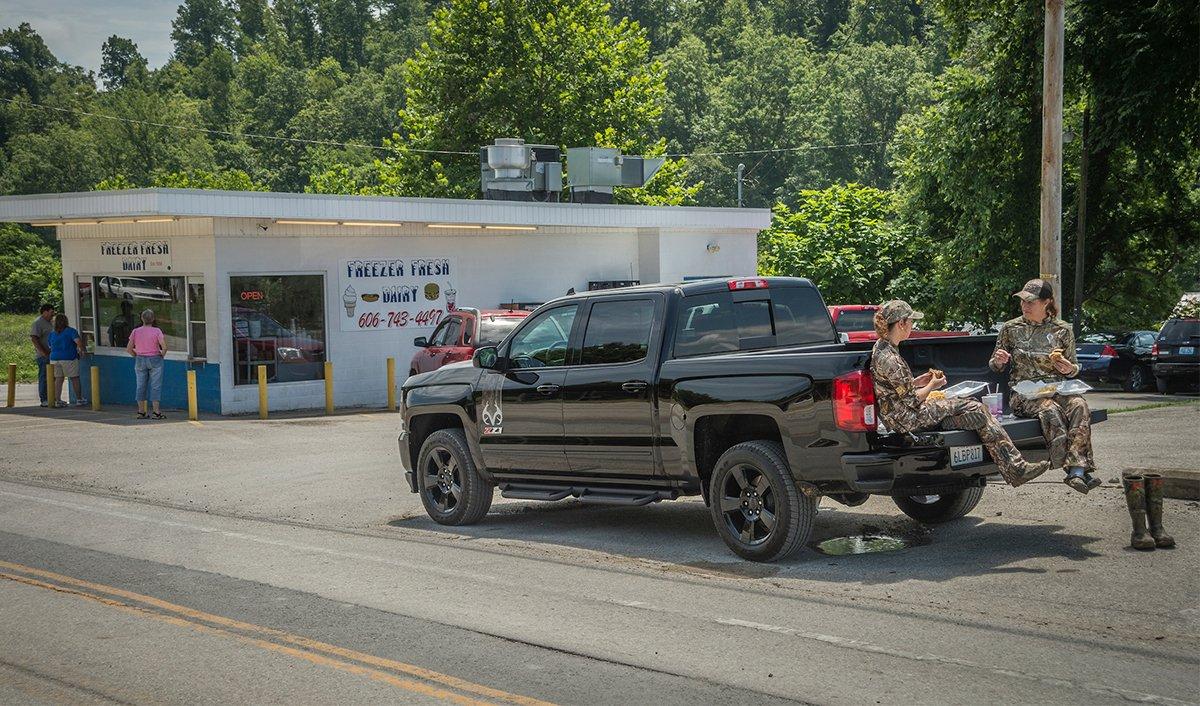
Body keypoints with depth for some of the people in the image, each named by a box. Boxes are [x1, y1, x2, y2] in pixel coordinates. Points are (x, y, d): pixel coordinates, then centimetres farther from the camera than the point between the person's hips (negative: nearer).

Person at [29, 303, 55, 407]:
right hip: (43, 356, -9)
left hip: (51, 355, 10)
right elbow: (34, 338, -19)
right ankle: (44, 400, -7)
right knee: (44, 377, -8)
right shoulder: (38, 323, -11)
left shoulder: (49, 322, 19)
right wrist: (43, 352, -22)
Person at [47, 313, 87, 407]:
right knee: (75, 379, 6)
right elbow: (78, 341, -18)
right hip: (69, 358, -5)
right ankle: (79, 399, 11)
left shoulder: (52, 334, 11)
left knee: (58, 379, 7)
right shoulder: (71, 331, -6)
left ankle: (58, 400, 4)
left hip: (54, 358, 5)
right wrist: (81, 350, -2)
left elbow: (50, 347, 21)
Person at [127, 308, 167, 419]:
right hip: (155, 360, -3)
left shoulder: (136, 331, -1)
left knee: (141, 386, 11)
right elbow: (164, 347, -17)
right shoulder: (157, 331, -10)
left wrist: (137, 356, 12)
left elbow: (129, 348, 0)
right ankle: (156, 412, -2)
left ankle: (141, 412, 14)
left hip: (140, 360, 3)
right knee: (155, 386, 0)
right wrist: (162, 354, 1)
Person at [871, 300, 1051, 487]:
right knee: (976, 411, -10)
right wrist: (931, 386, -3)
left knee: (974, 407, 9)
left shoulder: (882, 347, 7)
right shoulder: (888, 359, -24)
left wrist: (919, 381, 10)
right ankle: (1015, 469, -5)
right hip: (910, 419, -10)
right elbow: (911, 401, -19)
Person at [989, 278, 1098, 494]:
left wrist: (1068, 368, -7)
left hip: (1058, 389, 2)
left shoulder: (1062, 330, 10)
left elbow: (1074, 370, 17)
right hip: (1024, 393, -1)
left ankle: (1077, 470, -43)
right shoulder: (1010, 329, 9)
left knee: (1079, 406, -32)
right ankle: (1075, 468, -41)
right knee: (1049, 409, -35)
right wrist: (998, 361, -8)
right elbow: (994, 366, 16)